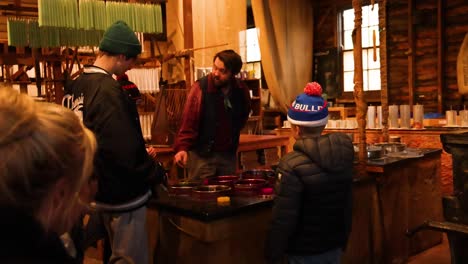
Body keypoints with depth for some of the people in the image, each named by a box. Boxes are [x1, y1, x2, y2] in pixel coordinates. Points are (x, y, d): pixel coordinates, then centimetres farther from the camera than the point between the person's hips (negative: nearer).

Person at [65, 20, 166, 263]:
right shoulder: (108, 90, -23)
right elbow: (126, 150, -26)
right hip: (123, 192, -10)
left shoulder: (78, 85, 6)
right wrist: (156, 172, -10)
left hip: (97, 188, 10)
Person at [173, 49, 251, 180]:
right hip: (202, 155, -4)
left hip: (228, 155, 5)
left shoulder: (241, 90, 0)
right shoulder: (201, 87, -15)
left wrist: (232, 141, 13)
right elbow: (188, 120, -19)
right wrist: (182, 148, -30)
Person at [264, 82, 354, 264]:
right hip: (335, 245, 6)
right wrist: (343, 239, 17)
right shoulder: (343, 152, -5)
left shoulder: (293, 165, -25)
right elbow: (345, 203, 5)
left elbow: (283, 218, -21)